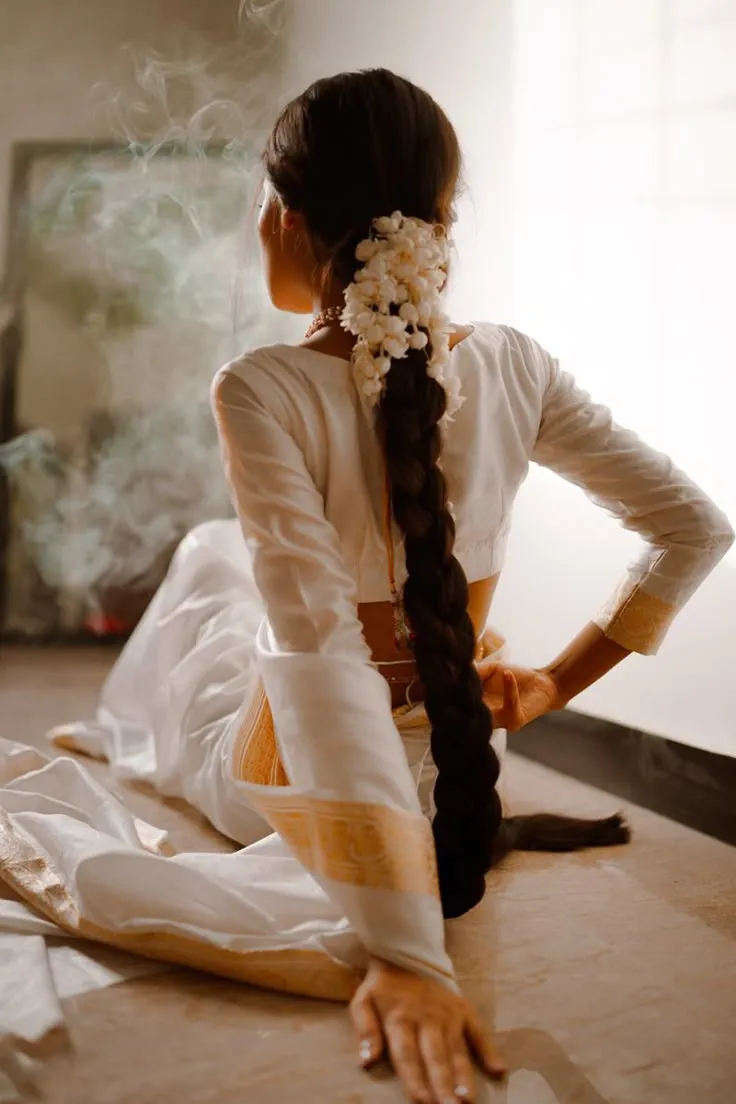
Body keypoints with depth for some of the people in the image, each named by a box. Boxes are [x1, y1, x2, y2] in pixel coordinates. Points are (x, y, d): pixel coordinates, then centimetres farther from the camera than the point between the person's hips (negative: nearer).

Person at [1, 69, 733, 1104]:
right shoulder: (514, 368, -12)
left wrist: (403, 950, -34)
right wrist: (556, 682, -1)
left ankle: (128, 737, 49)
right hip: (454, 762, 5)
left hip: (305, 778, -5)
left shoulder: (262, 392, -26)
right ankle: (122, 732, 49)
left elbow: (319, 654, -33)